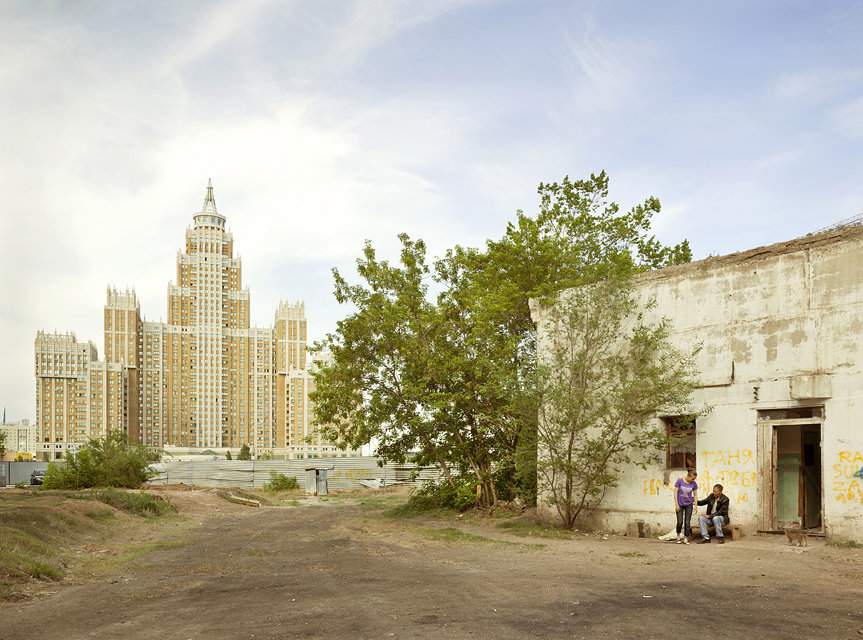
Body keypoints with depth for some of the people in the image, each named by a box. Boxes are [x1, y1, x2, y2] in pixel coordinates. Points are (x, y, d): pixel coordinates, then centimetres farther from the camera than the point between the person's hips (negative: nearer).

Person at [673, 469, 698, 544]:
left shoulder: (694, 484, -6)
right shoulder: (679, 481, -13)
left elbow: (695, 495, 3)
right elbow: (675, 492, -9)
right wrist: (676, 504, -11)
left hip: (689, 505, 1)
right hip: (680, 505, -1)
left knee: (687, 522, -2)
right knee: (680, 522, -7)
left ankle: (686, 539, 5)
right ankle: (678, 534, 19)